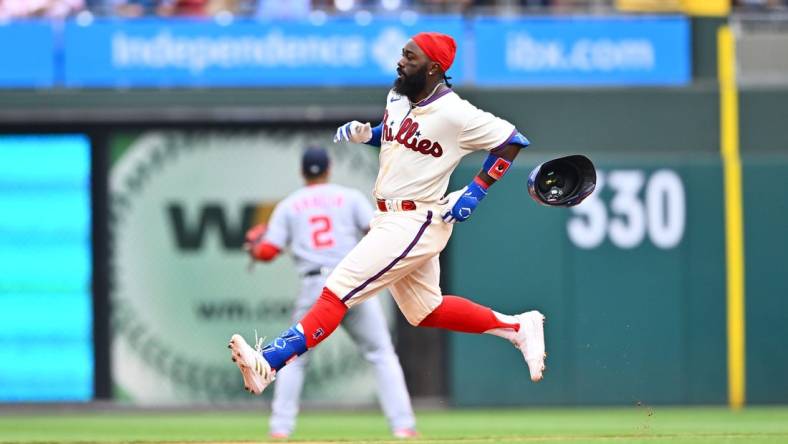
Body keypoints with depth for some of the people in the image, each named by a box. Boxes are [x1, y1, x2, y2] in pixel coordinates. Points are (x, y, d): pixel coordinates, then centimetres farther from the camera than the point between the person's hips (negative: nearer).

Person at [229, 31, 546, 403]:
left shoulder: (454, 114, -18)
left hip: (416, 223, -10)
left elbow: (511, 140, -11)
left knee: (338, 290, -17)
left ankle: (268, 363, -23)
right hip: (391, 219, 10)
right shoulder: (398, 97, 6)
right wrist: (364, 133, 4)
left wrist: (476, 191, -14)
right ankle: (518, 328, 29)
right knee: (425, 310, 19)